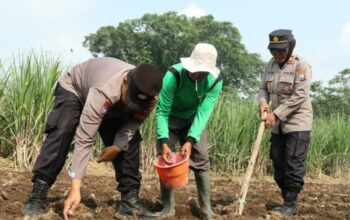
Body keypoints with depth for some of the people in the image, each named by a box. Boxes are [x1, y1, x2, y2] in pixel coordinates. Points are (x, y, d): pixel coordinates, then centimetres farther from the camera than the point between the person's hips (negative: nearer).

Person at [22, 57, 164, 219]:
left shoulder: (148, 95, -30)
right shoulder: (104, 92, -48)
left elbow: (134, 120, -10)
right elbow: (84, 140, -48)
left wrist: (118, 146, -26)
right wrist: (75, 189, -51)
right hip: (73, 89, -5)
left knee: (130, 140, -10)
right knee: (62, 132, -30)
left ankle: (130, 197, -2)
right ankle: (38, 195, -26)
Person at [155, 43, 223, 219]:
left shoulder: (215, 81, -28)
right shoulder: (174, 75, -36)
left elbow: (203, 112, -30)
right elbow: (162, 111, -31)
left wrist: (190, 140, -42)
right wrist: (164, 142, -41)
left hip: (193, 119, 2)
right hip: (171, 118, -2)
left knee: (201, 159, -3)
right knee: (166, 159, -8)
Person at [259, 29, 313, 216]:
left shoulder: (301, 65, -13)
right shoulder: (271, 65, 7)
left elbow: (299, 96, -20)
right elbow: (263, 88, 11)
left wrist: (276, 114, -24)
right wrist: (263, 101, -13)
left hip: (297, 123, -7)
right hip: (278, 125, 7)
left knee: (294, 165, -6)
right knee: (278, 164, 10)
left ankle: (291, 205, 0)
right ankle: (287, 202, 20)